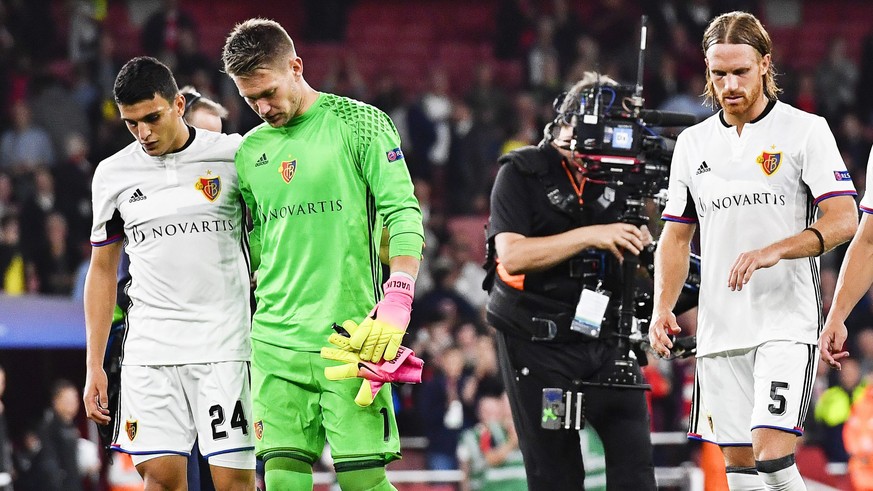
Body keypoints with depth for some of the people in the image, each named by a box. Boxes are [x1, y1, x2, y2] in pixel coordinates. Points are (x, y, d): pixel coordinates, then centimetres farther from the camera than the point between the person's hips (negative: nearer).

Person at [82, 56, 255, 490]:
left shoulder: (234, 155, 0)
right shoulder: (113, 174, 8)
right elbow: (102, 270, 16)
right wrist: (94, 367, 12)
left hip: (226, 343, -2)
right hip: (150, 351, 2)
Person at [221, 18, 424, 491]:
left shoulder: (357, 124, 0)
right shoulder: (250, 151, 14)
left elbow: (403, 213, -5)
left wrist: (397, 299, -15)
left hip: (350, 336, -4)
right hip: (275, 343, 4)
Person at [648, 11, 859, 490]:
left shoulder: (806, 130, -2)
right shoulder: (692, 144, 12)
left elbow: (842, 220, -10)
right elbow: (676, 236, 17)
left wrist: (774, 252, -25)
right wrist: (662, 308, 2)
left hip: (787, 324, -5)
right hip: (719, 331, 5)